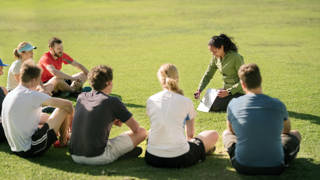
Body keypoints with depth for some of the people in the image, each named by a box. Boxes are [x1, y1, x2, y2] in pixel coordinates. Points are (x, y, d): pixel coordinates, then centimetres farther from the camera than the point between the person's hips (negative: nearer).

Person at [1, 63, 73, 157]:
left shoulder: (8, 96, 7)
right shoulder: (32, 95, -17)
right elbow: (67, 104, -12)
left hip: (16, 149, 9)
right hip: (31, 150, -9)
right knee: (64, 110, -1)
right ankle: (63, 141, 21)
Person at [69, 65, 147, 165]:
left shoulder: (81, 97, 10)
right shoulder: (113, 101, -6)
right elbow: (136, 128, 2)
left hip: (75, 156, 6)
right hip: (98, 158, -6)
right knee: (142, 132, 2)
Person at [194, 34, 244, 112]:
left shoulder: (236, 57, -22)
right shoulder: (216, 58, -1)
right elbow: (208, 75, 8)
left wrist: (228, 92, -29)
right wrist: (199, 90, -6)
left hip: (237, 91, -8)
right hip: (226, 89, 8)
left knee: (212, 107, -19)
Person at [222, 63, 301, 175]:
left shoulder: (233, 104, -7)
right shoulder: (278, 105, -7)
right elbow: (287, 129, 15)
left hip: (243, 167, 1)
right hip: (274, 168, 0)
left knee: (226, 133, 29)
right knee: (295, 134, 25)